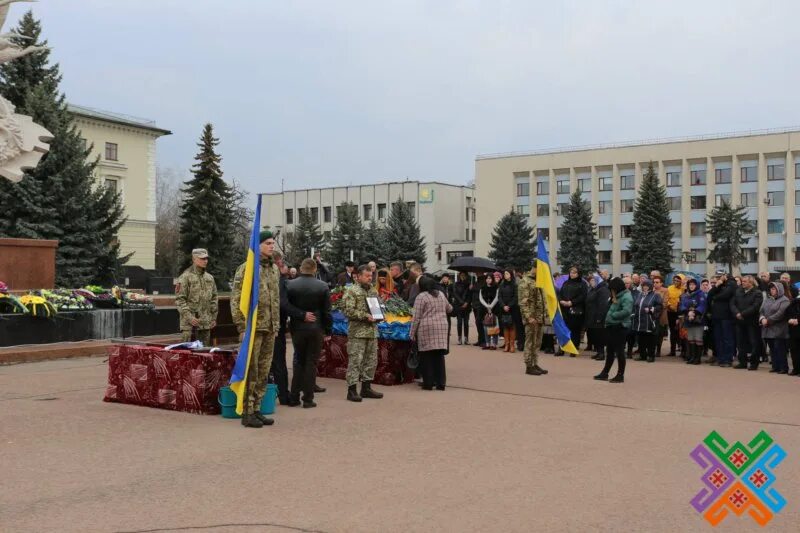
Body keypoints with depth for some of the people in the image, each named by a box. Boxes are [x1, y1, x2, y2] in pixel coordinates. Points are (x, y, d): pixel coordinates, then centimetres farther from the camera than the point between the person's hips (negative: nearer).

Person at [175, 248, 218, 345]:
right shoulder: (185, 277, -5)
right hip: (190, 324, -6)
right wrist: (189, 317, -16)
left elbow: (214, 298, 19)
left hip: (206, 324, 6)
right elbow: (179, 300, -9)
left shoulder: (210, 278, 14)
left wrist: (214, 317, 13)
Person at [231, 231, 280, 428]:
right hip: (253, 327, -7)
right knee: (250, 371, -2)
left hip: (270, 329, 7)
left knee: (264, 372, 10)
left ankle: (257, 409, 19)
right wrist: (242, 327, -14)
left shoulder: (274, 269, 14)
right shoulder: (246, 268, -7)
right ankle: (247, 413, 5)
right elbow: (236, 300, -10)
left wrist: (277, 324, 16)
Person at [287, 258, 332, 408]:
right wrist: (328, 330, 3)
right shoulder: (323, 286, -6)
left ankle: (294, 397, 12)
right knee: (311, 363, 5)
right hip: (316, 328, -2)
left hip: (297, 328, 2)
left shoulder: (290, 285, -5)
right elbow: (327, 311, -4)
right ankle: (308, 399, 5)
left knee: (299, 361, 14)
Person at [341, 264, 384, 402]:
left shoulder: (373, 291, 15)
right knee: (355, 361, -6)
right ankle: (352, 389, -1)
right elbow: (348, 310, -16)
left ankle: (366, 388, 20)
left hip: (372, 331, 7)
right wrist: (365, 316, -18)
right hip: (357, 332, -7)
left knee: (371, 360, 11)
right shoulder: (351, 291, -7)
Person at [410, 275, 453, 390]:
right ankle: (441, 382, 10)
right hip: (442, 327, 5)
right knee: (439, 355, 9)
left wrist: (412, 333, -2)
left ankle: (428, 383, 2)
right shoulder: (441, 294, 13)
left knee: (427, 356, 1)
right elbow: (449, 309, 28)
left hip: (426, 329, -5)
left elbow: (416, 317, -7)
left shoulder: (421, 297, -5)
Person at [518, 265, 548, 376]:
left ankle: (535, 364, 18)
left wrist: (544, 314, 15)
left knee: (537, 343, 11)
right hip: (532, 318, -8)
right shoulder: (525, 282, -10)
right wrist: (529, 317, -22)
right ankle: (529, 366, 1)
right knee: (530, 342, -4)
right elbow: (523, 302, -16)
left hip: (540, 317, 8)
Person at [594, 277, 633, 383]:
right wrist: (613, 301, 4)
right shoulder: (618, 297, 17)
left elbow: (626, 311, -28)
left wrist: (612, 315, -18)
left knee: (619, 351, -3)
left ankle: (620, 375, 5)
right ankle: (605, 373, 22)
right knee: (609, 351, 15)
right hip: (612, 326, 10)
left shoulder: (626, 297, -14)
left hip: (620, 327, -10)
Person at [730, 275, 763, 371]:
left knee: (754, 343, -1)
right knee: (741, 342, 9)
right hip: (740, 321, 6)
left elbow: (755, 307, -17)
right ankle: (742, 362, 17)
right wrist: (737, 313, -13)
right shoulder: (738, 291, 11)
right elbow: (732, 303, 5)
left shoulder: (757, 293, -6)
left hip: (752, 322, -5)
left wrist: (743, 314, -18)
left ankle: (754, 363, 5)